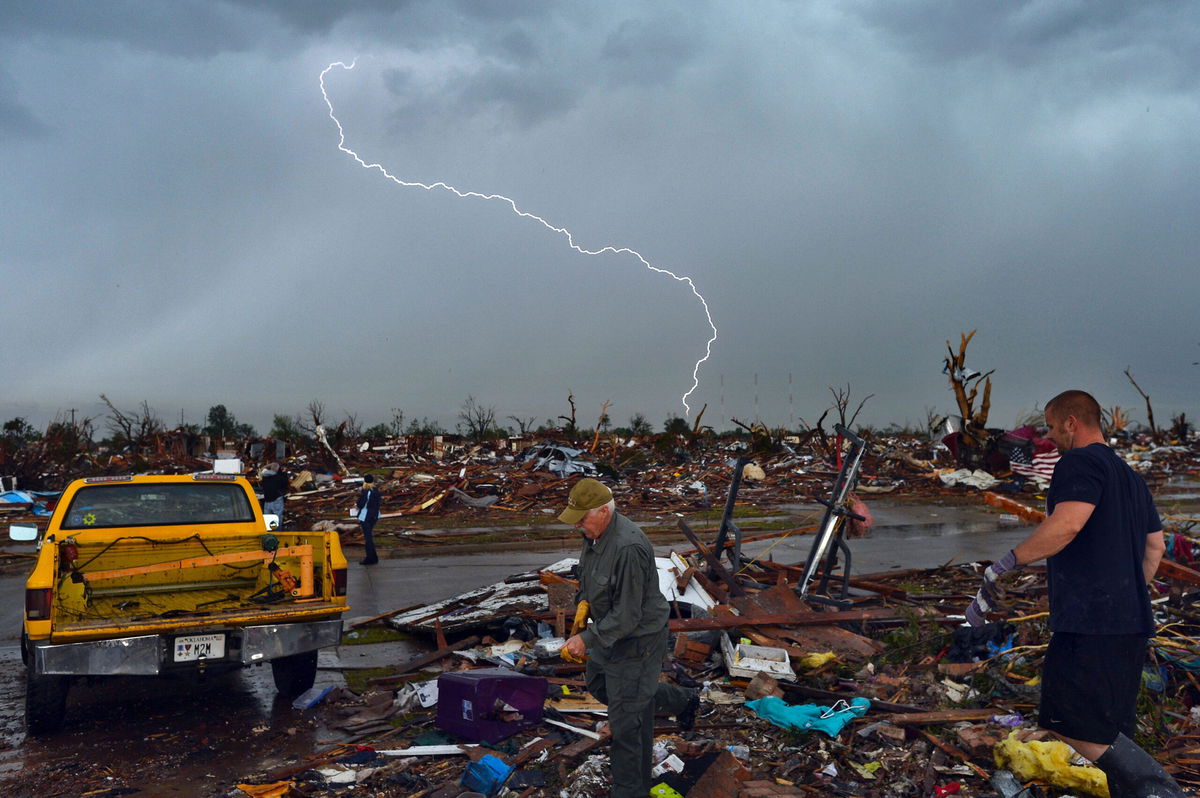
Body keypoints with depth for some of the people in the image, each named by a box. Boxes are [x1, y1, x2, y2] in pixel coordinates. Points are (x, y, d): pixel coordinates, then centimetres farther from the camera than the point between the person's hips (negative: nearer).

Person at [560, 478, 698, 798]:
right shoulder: (594, 532, -5)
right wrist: (584, 602, 2)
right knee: (598, 686, 29)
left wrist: (587, 639, -23)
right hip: (611, 629, 10)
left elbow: (627, 616, -29)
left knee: (626, 721, 2)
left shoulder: (628, 549, -34)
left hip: (637, 640, -10)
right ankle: (681, 701, 42)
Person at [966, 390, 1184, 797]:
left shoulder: (1080, 462, -7)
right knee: (1107, 731, 13)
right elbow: (1155, 545, 27)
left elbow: (1067, 523, -24)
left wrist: (1001, 568, -21)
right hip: (1130, 620, 10)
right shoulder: (1130, 475, 23)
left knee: (1069, 722, -10)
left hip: (1089, 618, -10)